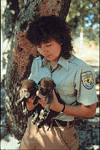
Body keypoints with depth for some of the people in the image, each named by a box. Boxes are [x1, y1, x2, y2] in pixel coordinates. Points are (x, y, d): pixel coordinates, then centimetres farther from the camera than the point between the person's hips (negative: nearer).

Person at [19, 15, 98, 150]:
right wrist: (31, 102, -15)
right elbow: (29, 92, 9)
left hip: (59, 134, -5)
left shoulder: (80, 69, -16)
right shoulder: (37, 63, 4)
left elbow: (90, 111, -14)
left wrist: (58, 107, -26)